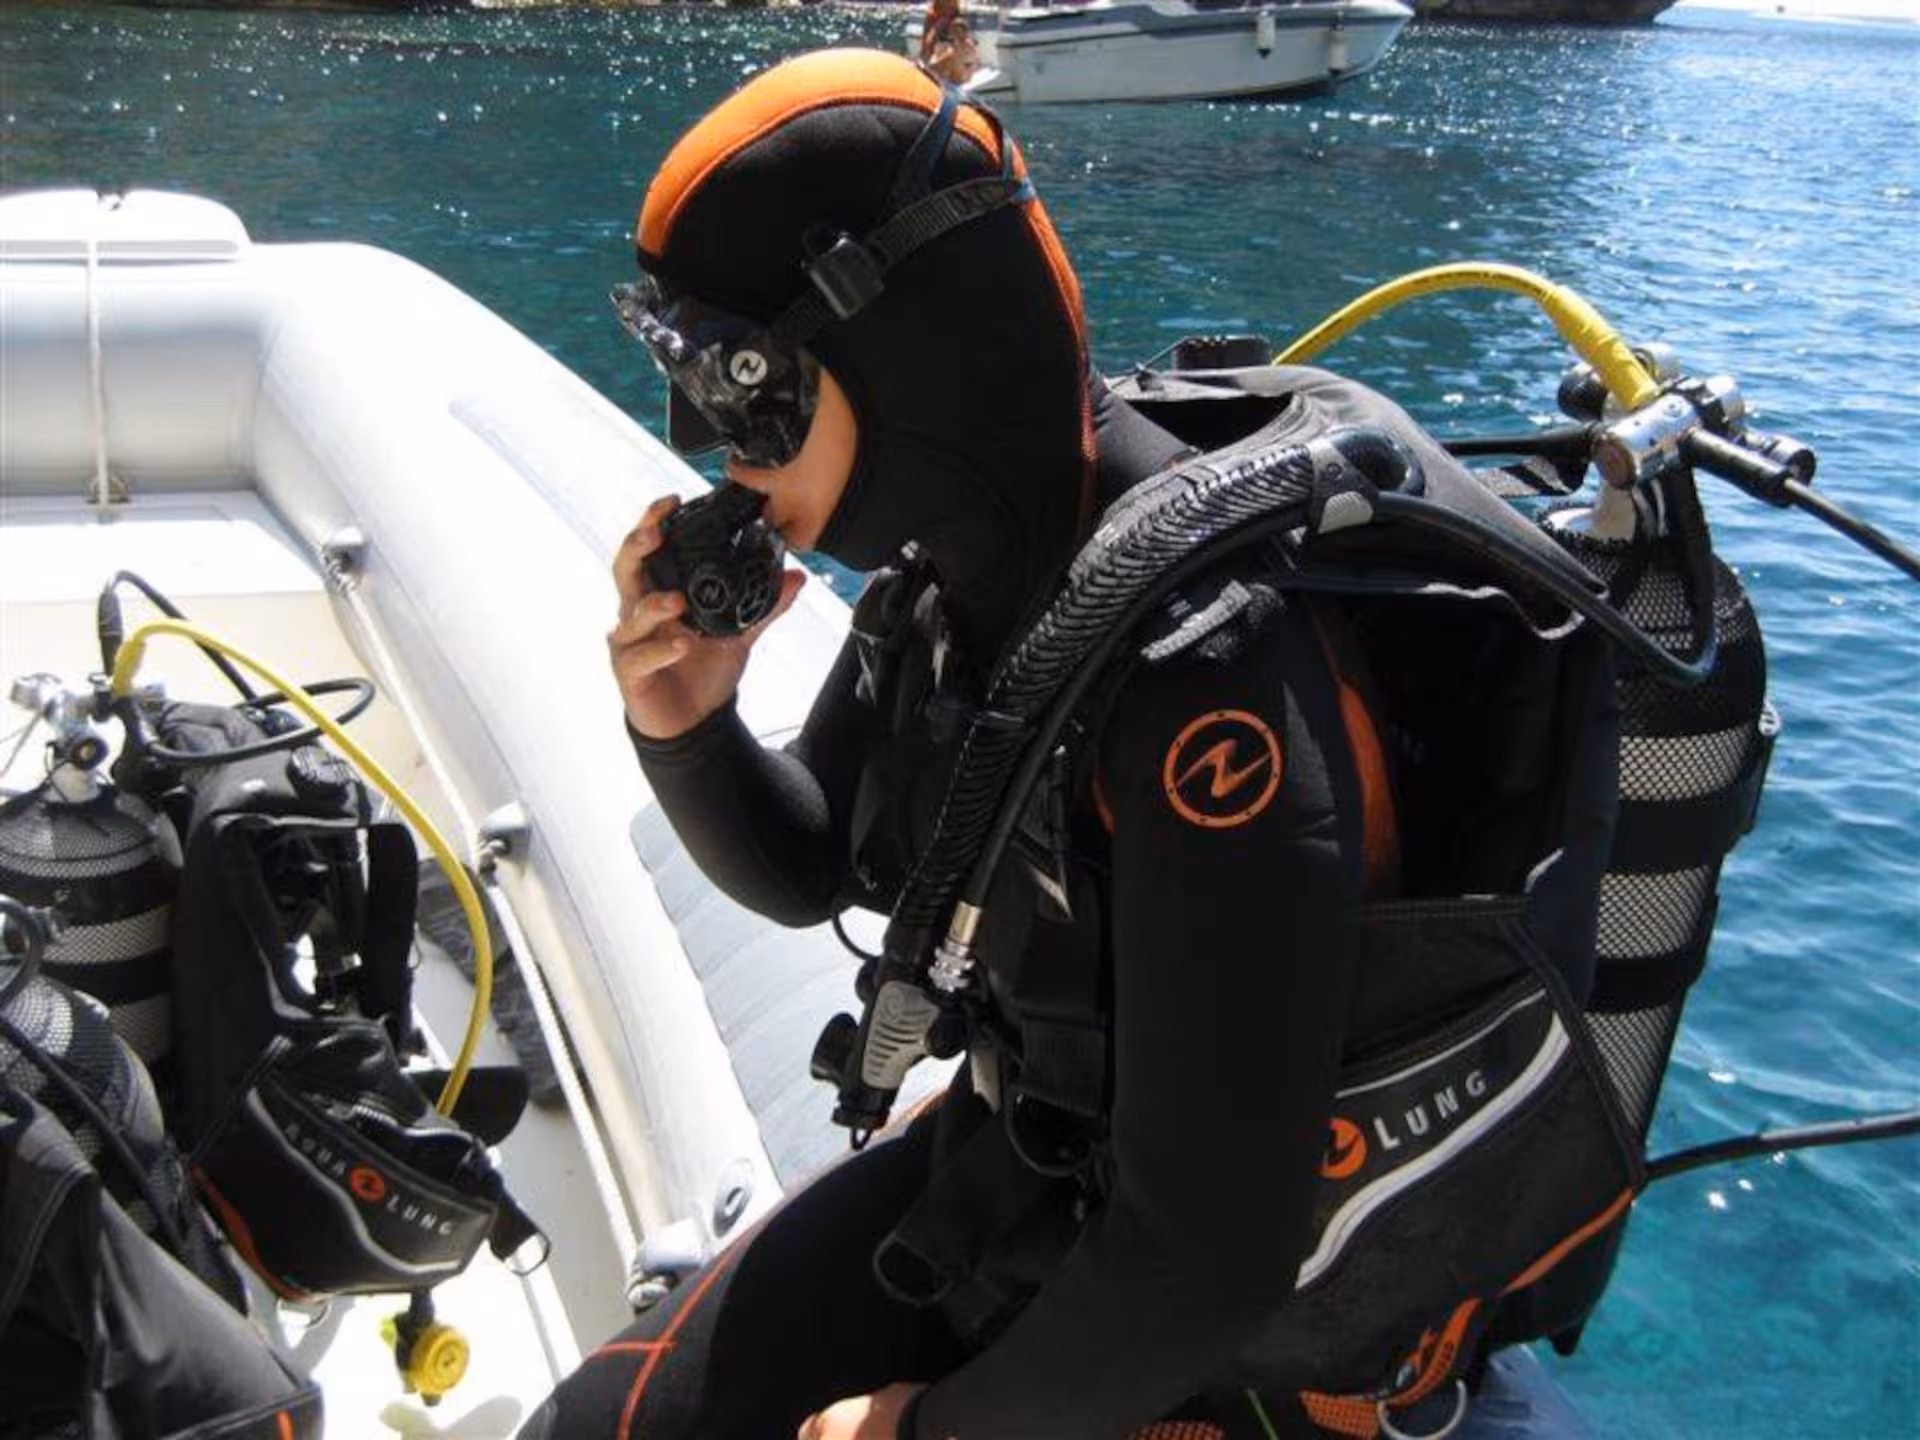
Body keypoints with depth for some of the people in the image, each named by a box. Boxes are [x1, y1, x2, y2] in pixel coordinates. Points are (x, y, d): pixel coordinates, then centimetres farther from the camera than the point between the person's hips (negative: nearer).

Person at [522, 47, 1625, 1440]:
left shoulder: (1209, 683, -32)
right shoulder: (960, 558, -8)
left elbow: (1210, 1260, -29)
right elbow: (806, 870, 7)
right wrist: (687, 728, -13)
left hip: (1216, 1324, -6)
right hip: (1015, 1158, 7)